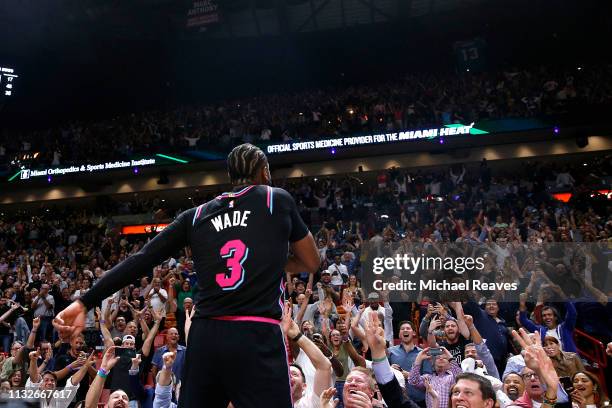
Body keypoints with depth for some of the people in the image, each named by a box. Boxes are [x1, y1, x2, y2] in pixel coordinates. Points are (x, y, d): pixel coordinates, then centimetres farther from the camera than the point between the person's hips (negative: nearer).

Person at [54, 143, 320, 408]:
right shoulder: (278, 199, 7)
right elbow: (312, 263, 15)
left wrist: (85, 303, 11)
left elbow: (141, 260, 9)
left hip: (205, 337, 4)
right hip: (257, 339, -4)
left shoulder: (197, 215, 14)